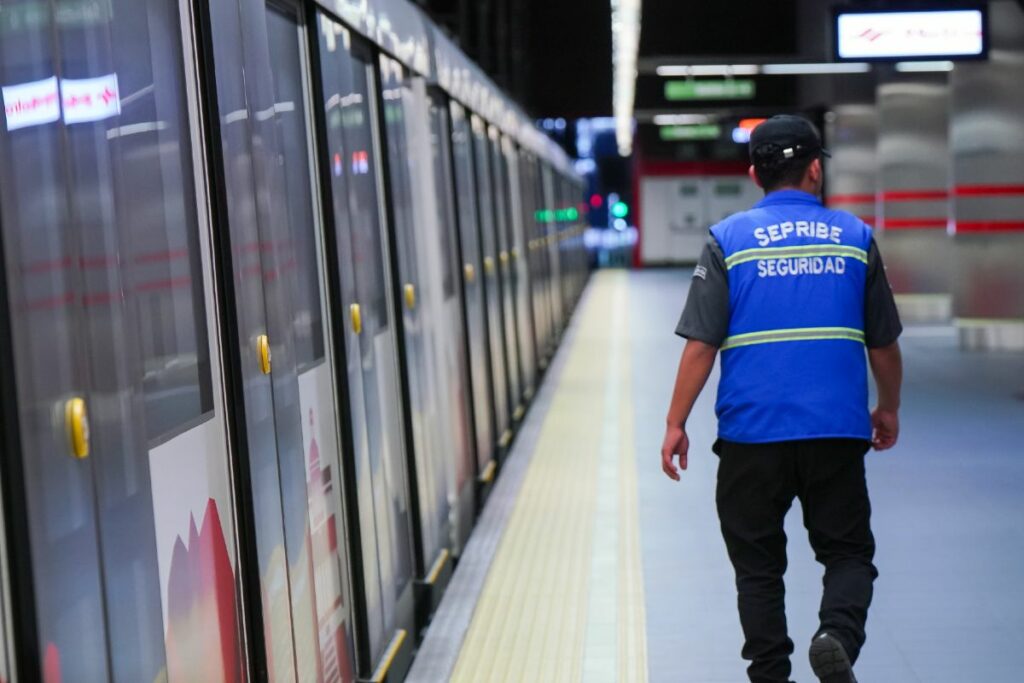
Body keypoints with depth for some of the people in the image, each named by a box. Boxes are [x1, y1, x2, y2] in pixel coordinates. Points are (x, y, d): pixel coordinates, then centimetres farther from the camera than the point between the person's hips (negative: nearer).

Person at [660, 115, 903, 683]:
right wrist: (888, 409, 26)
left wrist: (676, 424, 2)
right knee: (847, 551, 11)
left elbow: (701, 345, -6)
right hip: (838, 429, 1)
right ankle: (838, 633, -15)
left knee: (758, 564, 11)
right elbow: (884, 343, 10)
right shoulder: (854, 237, 5)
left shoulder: (728, 240, -1)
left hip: (752, 431, -1)